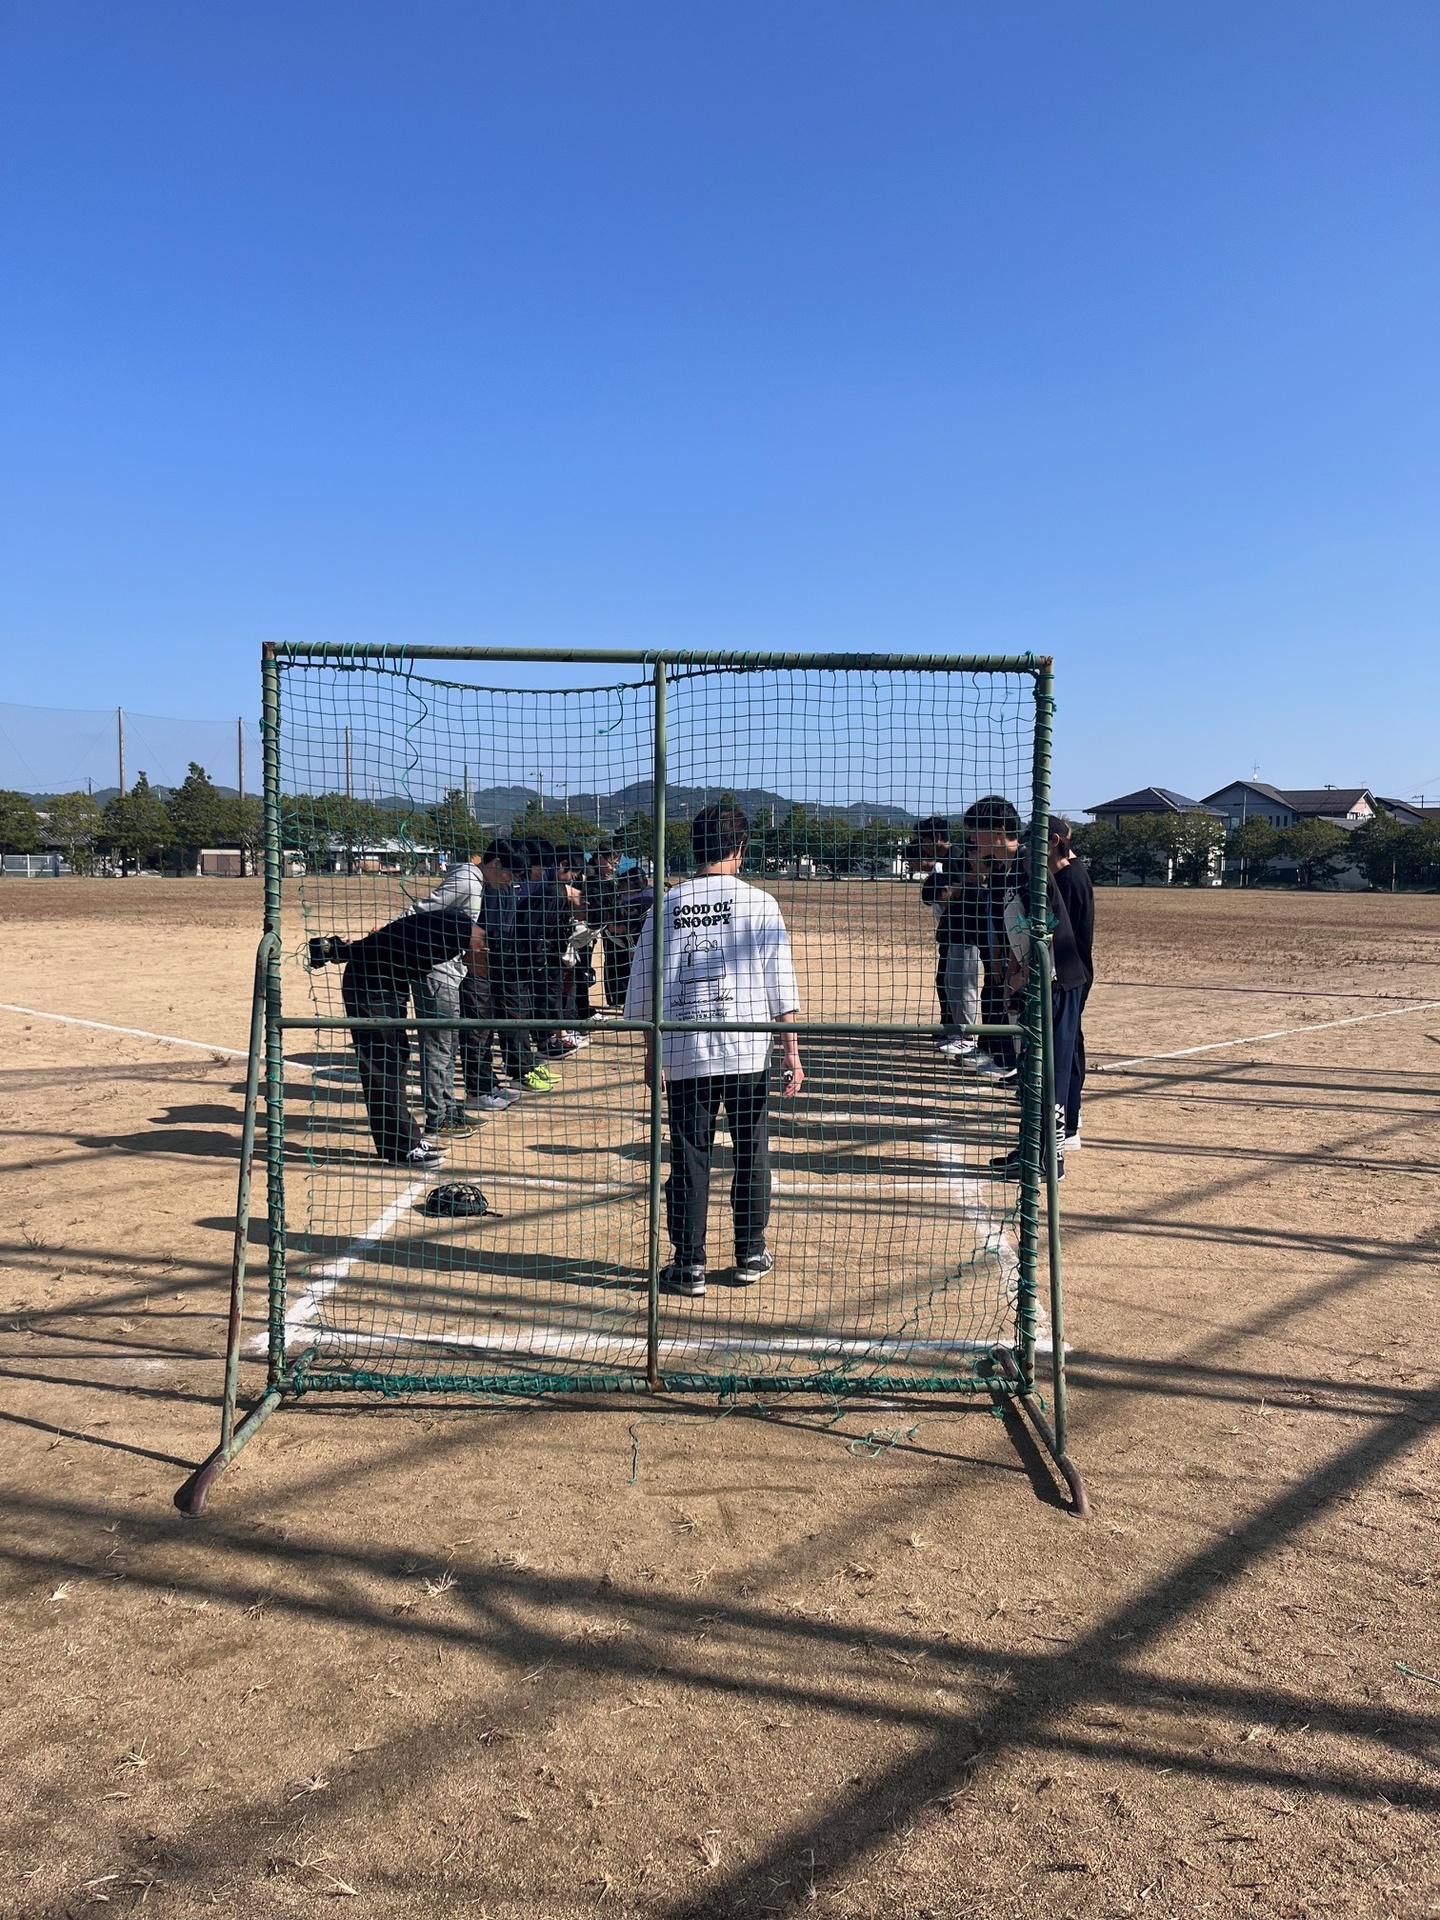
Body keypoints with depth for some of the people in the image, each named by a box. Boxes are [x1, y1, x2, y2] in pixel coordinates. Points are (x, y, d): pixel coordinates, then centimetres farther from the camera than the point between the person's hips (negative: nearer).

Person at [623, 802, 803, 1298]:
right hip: (747, 1051, -1)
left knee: (689, 1158, 7)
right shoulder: (757, 902, -2)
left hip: (683, 1052, 1)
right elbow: (780, 984, -5)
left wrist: (651, 1048, 17)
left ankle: (689, 1265, 11)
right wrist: (791, 1051, 0)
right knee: (751, 1153, 13)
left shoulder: (666, 904, 3)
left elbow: (642, 988, 5)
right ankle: (750, 1254, 22)